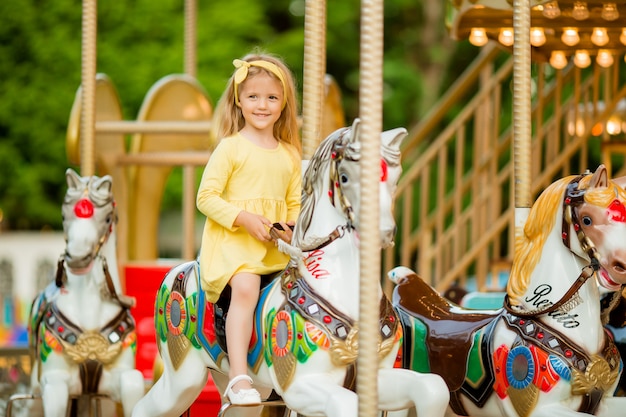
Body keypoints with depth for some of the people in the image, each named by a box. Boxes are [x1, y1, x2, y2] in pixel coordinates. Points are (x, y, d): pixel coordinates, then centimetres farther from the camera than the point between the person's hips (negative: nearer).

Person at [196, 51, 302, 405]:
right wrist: (244, 218, -16)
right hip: (232, 239, -6)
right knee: (246, 286, -31)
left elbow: (295, 203, 20)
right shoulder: (231, 148, -1)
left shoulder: (290, 155, 15)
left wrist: (292, 228, -3)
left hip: (276, 246, 6)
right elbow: (206, 197, -5)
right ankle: (238, 377, -36)